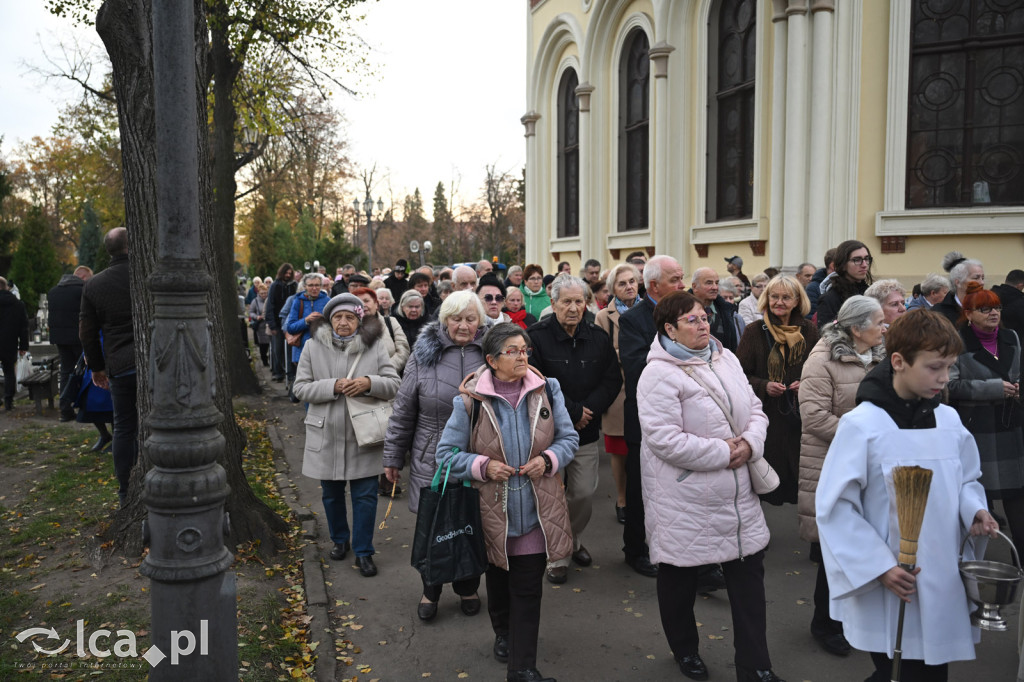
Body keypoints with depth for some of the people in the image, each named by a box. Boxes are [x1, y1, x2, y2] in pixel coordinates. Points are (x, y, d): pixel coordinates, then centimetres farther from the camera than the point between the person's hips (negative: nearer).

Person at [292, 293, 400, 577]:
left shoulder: (374, 346, -2)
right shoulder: (313, 347, -1)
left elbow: (394, 384, -3)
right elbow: (300, 388, -5)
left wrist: (370, 383, -23)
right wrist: (333, 386, -20)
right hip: (326, 435, 1)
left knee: (365, 495, 2)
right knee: (332, 493, 17)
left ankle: (363, 551, 17)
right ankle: (340, 539, 39)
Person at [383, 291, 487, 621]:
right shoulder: (424, 352, -2)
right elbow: (403, 410, 2)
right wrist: (393, 457, 4)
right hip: (432, 460, 0)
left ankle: (468, 588, 37)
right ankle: (430, 591, 34)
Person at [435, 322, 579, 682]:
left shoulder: (546, 390, -4)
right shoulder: (471, 400, -11)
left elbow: (569, 437, 4)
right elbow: (447, 453, -6)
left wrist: (548, 459, -15)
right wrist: (483, 466, -20)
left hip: (537, 509, 0)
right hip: (493, 508, 0)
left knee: (528, 588, 2)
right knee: (499, 578, 22)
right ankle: (503, 631, 51)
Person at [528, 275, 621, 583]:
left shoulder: (599, 337, 4)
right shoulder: (537, 337, -10)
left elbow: (612, 380, 4)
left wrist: (586, 410, -10)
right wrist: (573, 411, -12)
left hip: (586, 431, 4)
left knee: (584, 494, 9)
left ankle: (573, 540, 37)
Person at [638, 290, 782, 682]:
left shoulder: (726, 359, 7)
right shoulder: (660, 374, -16)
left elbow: (755, 410, 10)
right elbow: (666, 439, -23)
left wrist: (750, 443, -11)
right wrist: (723, 452, -19)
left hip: (738, 495, 6)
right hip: (685, 501, -6)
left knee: (749, 575, 10)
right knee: (680, 579, 13)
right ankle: (685, 651, 38)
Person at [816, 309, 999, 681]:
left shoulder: (949, 419, 2)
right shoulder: (861, 425, -14)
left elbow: (967, 479, 17)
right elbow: (835, 507, -12)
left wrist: (973, 510, -5)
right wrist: (879, 568, -15)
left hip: (944, 587, 5)